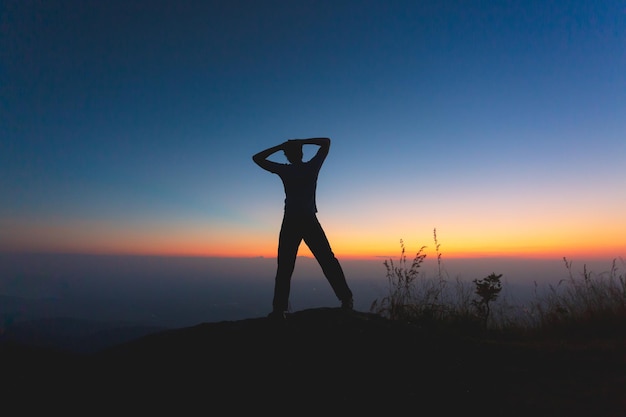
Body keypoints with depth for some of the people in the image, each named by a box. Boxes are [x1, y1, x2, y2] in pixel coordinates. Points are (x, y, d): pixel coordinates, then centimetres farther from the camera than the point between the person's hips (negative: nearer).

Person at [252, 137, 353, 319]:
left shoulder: (284, 170, 3)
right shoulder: (312, 166, 6)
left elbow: (257, 158, 14)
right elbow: (326, 142, 19)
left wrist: (280, 146, 11)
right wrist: (302, 141, 13)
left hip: (290, 222, -1)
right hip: (310, 220, 1)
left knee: (284, 267, 3)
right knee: (328, 261, 5)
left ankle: (279, 309, -1)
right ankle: (346, 299, 3)